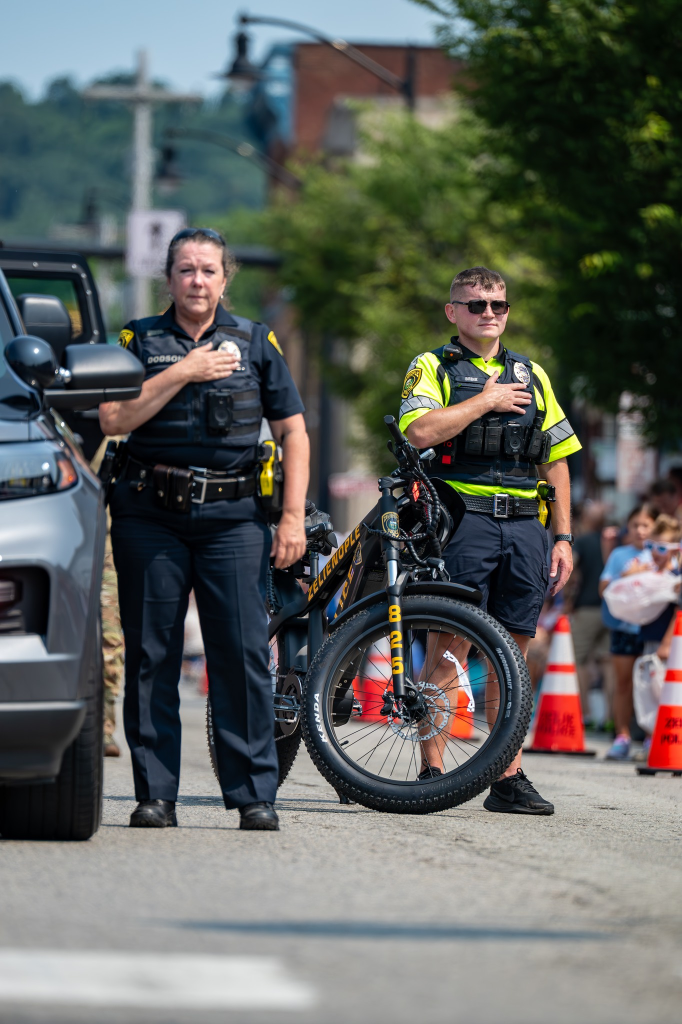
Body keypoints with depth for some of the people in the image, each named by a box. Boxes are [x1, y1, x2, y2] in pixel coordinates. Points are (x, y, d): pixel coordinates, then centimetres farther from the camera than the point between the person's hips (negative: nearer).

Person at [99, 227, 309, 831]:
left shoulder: (255, 342, 11)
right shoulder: (140, 340, 9)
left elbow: (292, 431, 10)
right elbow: (113, 419, -5)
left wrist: (293, 517, 1)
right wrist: (183, 373, -11)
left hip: (231, 516, 0)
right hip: (150, 516, 0)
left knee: (244, 654, -7)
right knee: (151, 657, 1)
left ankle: (255, 794, -3)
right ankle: (155, 794, 5)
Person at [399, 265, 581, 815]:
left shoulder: (530, 376, 20)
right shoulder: (432, 367, 6)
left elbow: (556, 460, 19)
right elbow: (420, 430, -14)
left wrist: (563, 537, 11)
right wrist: (486, 401, -7)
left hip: (523, 526, 4)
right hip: (462, 520, -4)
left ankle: (509, 778, 6)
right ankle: (432, 770, -5)